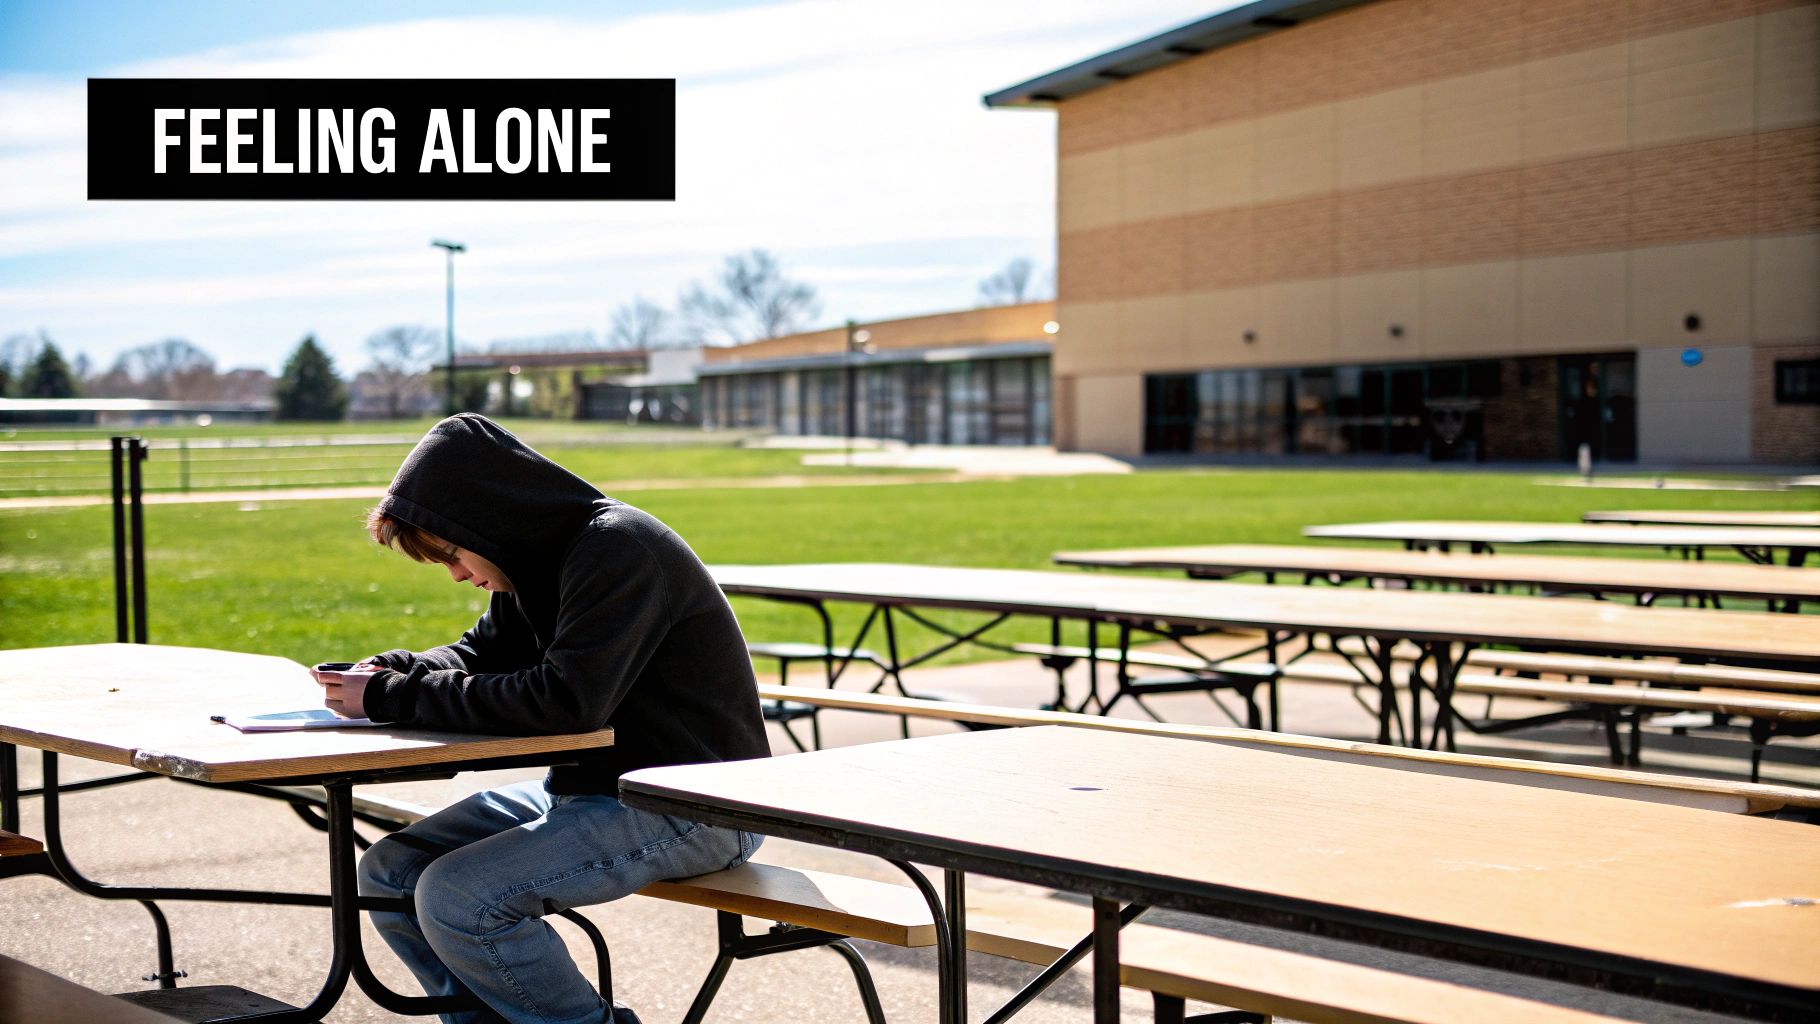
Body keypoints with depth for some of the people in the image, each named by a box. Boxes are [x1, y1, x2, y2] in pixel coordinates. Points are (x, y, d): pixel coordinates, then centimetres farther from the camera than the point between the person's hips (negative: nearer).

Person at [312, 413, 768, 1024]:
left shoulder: (618, 550, -21)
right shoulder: (542, 555, 7)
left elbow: (566, 701, -30)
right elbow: (481, 654, 19)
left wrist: (395, 698, -23)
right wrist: (392, 672, -4)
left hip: (693, 806, -10)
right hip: (587, 785, 10)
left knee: (455, 899, -23)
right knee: (388, 874, 1)